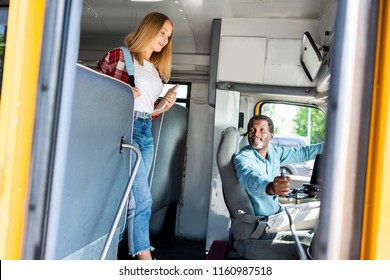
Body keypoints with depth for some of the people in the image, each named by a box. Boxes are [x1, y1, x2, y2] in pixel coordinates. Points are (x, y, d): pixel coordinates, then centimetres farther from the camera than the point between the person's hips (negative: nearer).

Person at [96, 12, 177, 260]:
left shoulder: (157, 70, 20)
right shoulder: (118, 56, 1)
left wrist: (164, 105, 3)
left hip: (146, 132, 7)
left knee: (131, 197, 6)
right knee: (141, 198, -10)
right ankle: (144, 255, 3)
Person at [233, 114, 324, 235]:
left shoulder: (274, 151, 1)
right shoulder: (242, 158, -23)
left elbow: (303, 152, 12)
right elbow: (250, 178, -45)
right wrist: (271, 187, -66)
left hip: (278, 210, 8)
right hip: (266, 221, -8)